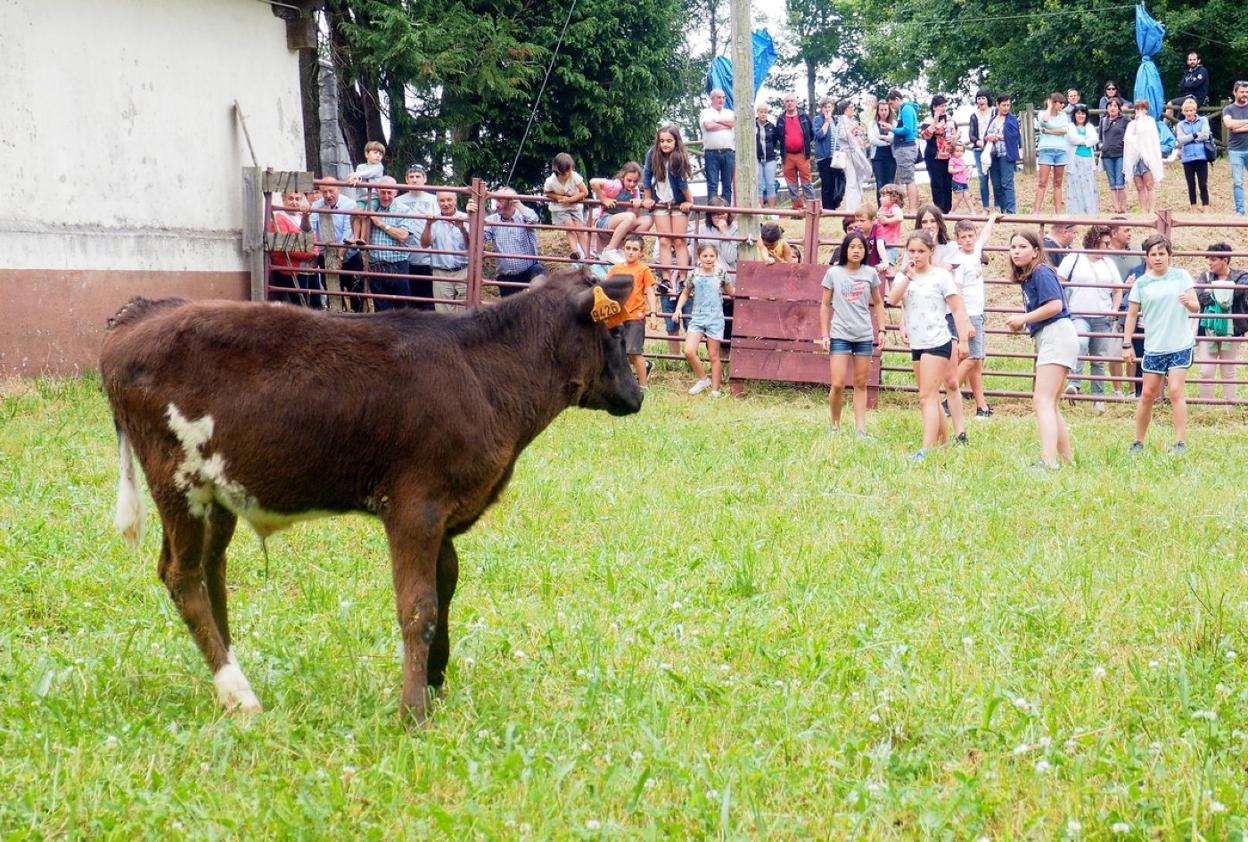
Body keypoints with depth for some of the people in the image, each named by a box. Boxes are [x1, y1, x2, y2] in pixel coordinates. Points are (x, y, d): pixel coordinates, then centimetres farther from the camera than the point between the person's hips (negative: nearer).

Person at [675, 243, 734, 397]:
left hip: (715, 318, -1)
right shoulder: (694, 274, 2)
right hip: (697, 317, 1)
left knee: (714, 356, 5)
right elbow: (685, 293, 16)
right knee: (689, 351, -13)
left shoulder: (720, 273, -1)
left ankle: (715, 390, 14)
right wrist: (678, 308, 4)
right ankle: (702, 379, 9)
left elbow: (730, 291, 13)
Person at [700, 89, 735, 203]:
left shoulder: (729, 112, 18)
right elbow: (708, 126, -13)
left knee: (727, 184, 5)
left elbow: (734, 123, -2)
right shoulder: (706, 112, 6)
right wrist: (725, 125, -1)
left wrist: (717, 121, -3)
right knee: (712, 184, -6)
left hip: (728, 152, 3)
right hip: (712, 153, -3)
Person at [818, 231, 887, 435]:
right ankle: (835, 425, 10)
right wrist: (824, 334, 0)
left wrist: (881, 330, 5)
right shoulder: (833, 273, -1)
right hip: (840, 335, -2)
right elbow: (825, 305, 4)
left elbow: (878, 303, 13)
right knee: (838, 385, -8)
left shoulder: (870, 274, 3)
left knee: (861, 384, 7)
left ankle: (861, 429, 9)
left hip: (864, 336, 2)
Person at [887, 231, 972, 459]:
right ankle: (943, 441, 26)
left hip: (937, 343, -7)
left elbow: (958, 309, -6)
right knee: (930, 397, 14)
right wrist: (907, 275, -16)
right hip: (917, 344, 7)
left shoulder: (941, 276, -5)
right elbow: (893, 300, -10)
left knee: (927, 397, -14)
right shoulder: (904, 276, 9)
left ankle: (926, 450, -20)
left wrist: (963, 340, -11)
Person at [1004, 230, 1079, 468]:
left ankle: (1048, 461, -31)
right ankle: (1067, 460, 26)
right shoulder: (1026, 278, 17)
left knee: (1043, 401, -20)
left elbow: (1055, 305, -21)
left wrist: (1024, 319, -14)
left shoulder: (1041, 272, -10)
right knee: (1051, 405, 18)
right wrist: (1021, 323, 1)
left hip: (1056, 336, -11)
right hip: (1046, 341, 11)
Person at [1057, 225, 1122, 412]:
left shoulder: (1108, 264, 16)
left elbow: (1117, 291, 22)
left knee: (1099, 361, 5)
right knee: (1080, 344, -33)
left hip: (1102, 319, 5)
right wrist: (1063, 307, -8)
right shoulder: (1073, 259, 2)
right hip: (1078, 316, -5)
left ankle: (1098, 399, 11)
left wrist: (1115, 309, 6)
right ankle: (1073, 384, -36)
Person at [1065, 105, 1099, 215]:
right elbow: (1072, 139, -10)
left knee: (1089, 185, -1)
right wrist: (1086, 139, -3)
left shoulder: (1090, 127, 18)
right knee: (1076, 185, -8)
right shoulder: (1070, 127, 8)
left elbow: (1095, 139, 2)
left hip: (1089, 159, 3)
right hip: (1076, 159, -3)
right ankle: (1077, 212, -9)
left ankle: (1090, 211, -1)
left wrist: (1081, 141, -7)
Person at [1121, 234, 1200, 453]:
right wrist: (1127, 345, 3)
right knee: (1148, 394, 5)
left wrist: (1189, 303, -23)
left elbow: (1196, 307, 1)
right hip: (1154, 347, 2)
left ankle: (1181, 443, -8)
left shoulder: (1181, 276, 1)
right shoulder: (1141, 283, 3)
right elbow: (1132, 314, 7)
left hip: (1180, 345, -2)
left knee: (1176, 392, -10)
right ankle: (1138, 442, 16)